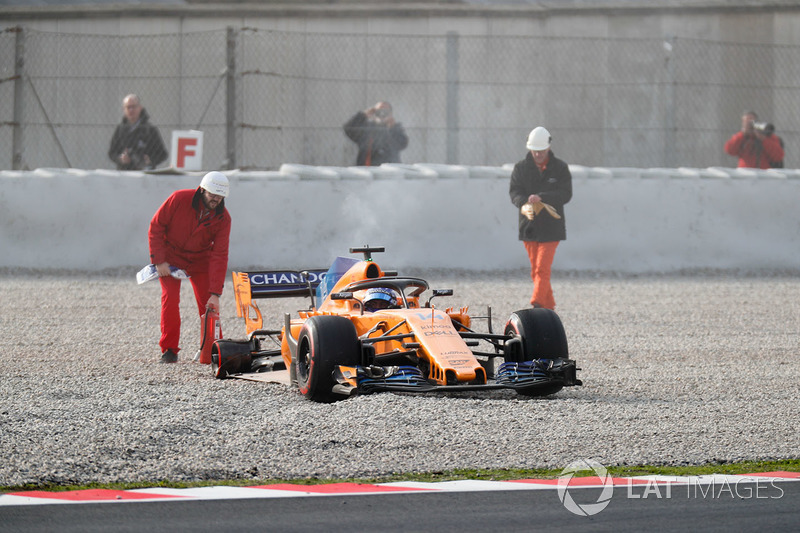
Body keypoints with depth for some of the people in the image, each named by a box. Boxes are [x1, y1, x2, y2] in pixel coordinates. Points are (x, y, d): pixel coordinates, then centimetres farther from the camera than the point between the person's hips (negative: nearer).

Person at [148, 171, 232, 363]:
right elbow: (156, 227, -13)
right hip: (171, 256, -2)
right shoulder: (179, 199, -23)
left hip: (200, 259, 2)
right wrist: (159, 260, -18)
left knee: (208, 304, -4)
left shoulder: (223, 219, -17)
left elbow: (219, 256, -20)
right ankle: (169, 350, -6)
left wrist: (215, 293, -25)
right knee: (170, 299, -15)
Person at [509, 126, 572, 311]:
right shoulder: (521, 168, 6)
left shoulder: (560, 168, 1)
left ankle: (536, 305, -18)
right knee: (536, 271, 8)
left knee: (542, 269, -13)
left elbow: (566, 194, -8)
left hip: (551, 226, -3)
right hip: (529, 226, 3)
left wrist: (541, 198, -23)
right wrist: (524, 204, -24)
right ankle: (549, 307, 20)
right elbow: (514, 192, -1)